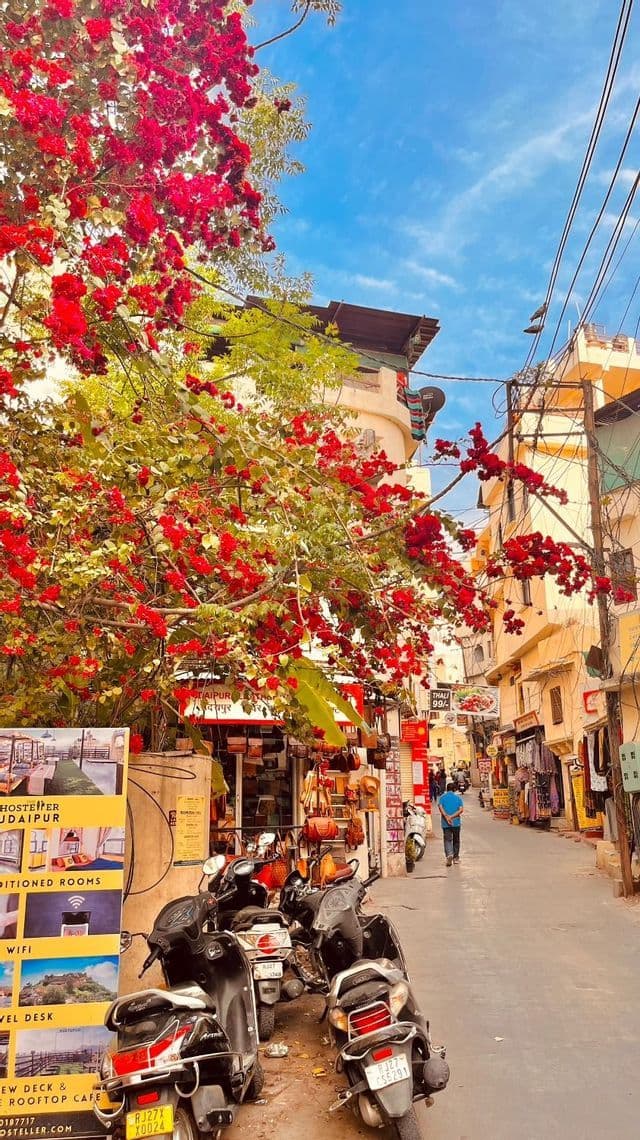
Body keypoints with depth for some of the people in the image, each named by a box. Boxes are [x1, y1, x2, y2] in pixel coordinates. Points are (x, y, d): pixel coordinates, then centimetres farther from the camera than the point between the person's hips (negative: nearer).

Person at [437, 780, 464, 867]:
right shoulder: (458, 797, 1)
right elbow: (461, 809, -10)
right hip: (456, 823, 1)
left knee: (447, 840, 1)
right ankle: (455, 858, 22)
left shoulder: (442, 797, 1)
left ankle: (449, 855, -21)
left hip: (445, 823, -1)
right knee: (456, 840, 15)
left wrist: (446, 817, -20)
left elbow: (440, 807, -14)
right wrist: (452, 817, -14)